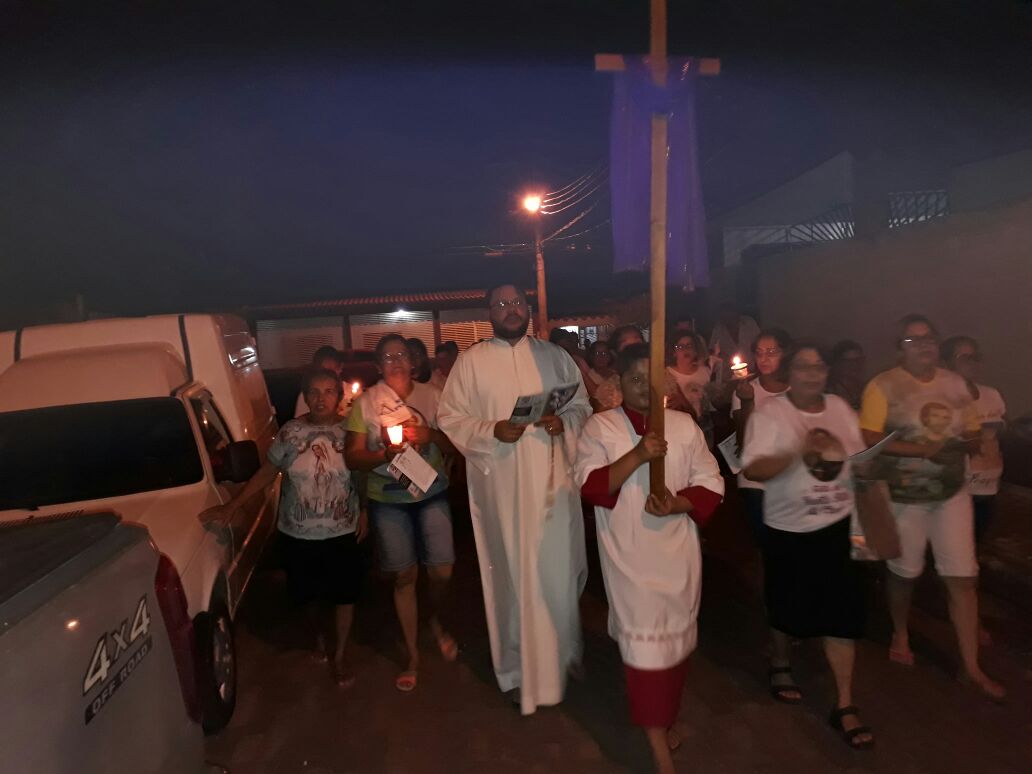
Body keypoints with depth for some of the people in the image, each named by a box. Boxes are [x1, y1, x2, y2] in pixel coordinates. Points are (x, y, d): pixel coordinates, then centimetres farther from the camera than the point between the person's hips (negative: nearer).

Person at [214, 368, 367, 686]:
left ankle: (339, 654, 29)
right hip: (298, 534, 1)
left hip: (343, 532, -1)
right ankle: (321, 637, 47)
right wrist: (230, 507, -6)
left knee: (344, 594, 7)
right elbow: (265, 475, -2)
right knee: (309, 594, 17)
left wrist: (364, 513, -5)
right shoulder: (290, 432, -8)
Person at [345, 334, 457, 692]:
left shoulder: (432, 395, 1)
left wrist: (432, 435, -18)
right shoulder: (366, 402, -2)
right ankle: (412, 653, 24)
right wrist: (386, 454, -21)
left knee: (442, 571, 0)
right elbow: (352, 458, -4)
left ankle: (435, 621, 34)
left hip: (432, 492, 1)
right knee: (404, 576, 6)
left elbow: (453, 444, 3)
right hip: (387, 500, -1)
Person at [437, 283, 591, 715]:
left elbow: (582, 406, 11)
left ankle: (565, 652, 34)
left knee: (559, 572, 10)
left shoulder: (554, 356, 8)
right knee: (513, 575, 6)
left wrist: (564, 422, -11)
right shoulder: (471, 361, 1)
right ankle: (520, 669, 22)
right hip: (501, 486, -2)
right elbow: (449, 418, -1)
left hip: (553, 482, 2)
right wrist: (492, 431, -17)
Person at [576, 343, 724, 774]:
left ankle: (662, 719, 42)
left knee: (676, 638, 17)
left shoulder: (684, 425, 3)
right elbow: (589, 487, -14)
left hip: (678, 553, 4)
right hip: (629, 555, -3)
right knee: (644, 641, -3)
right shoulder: (599, 427, -4)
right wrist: (637, 455, -25)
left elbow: (711, 484, 3)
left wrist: (678, 505, -16)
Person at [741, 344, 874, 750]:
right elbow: (753, 470, -21)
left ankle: (844, 704, 12)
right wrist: (799, 451, -33)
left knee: (843, 611, 1)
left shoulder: (841, 408, 3)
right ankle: (780, 666, 40)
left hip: (838, 527, 3)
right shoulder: (770, 413, -12)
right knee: (787, 607, 12)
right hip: (788, 531, -3)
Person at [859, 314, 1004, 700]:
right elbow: (869, 440, -20)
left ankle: (972, 667, 16)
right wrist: (923, 450, -24)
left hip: (952, 495, 4)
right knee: (904, 572, 14)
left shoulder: (955, 383, 3)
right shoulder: (883, 385, -12)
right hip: (903, 498, -3)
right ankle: (900, 634, 41)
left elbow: (974, 436, 8)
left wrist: (959, 444, -15)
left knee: (963, 578, 3)